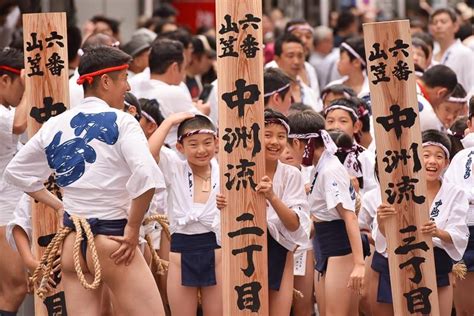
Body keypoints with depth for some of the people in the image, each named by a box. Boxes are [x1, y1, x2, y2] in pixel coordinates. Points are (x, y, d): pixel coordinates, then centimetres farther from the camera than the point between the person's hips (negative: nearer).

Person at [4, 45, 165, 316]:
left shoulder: (55, 126, 8)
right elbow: (147, 176, -24)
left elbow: (16, 172, 19)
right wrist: (133, 228, -13)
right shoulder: (120, 122, -9)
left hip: (71, 242, 6)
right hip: (111, 241, -6)